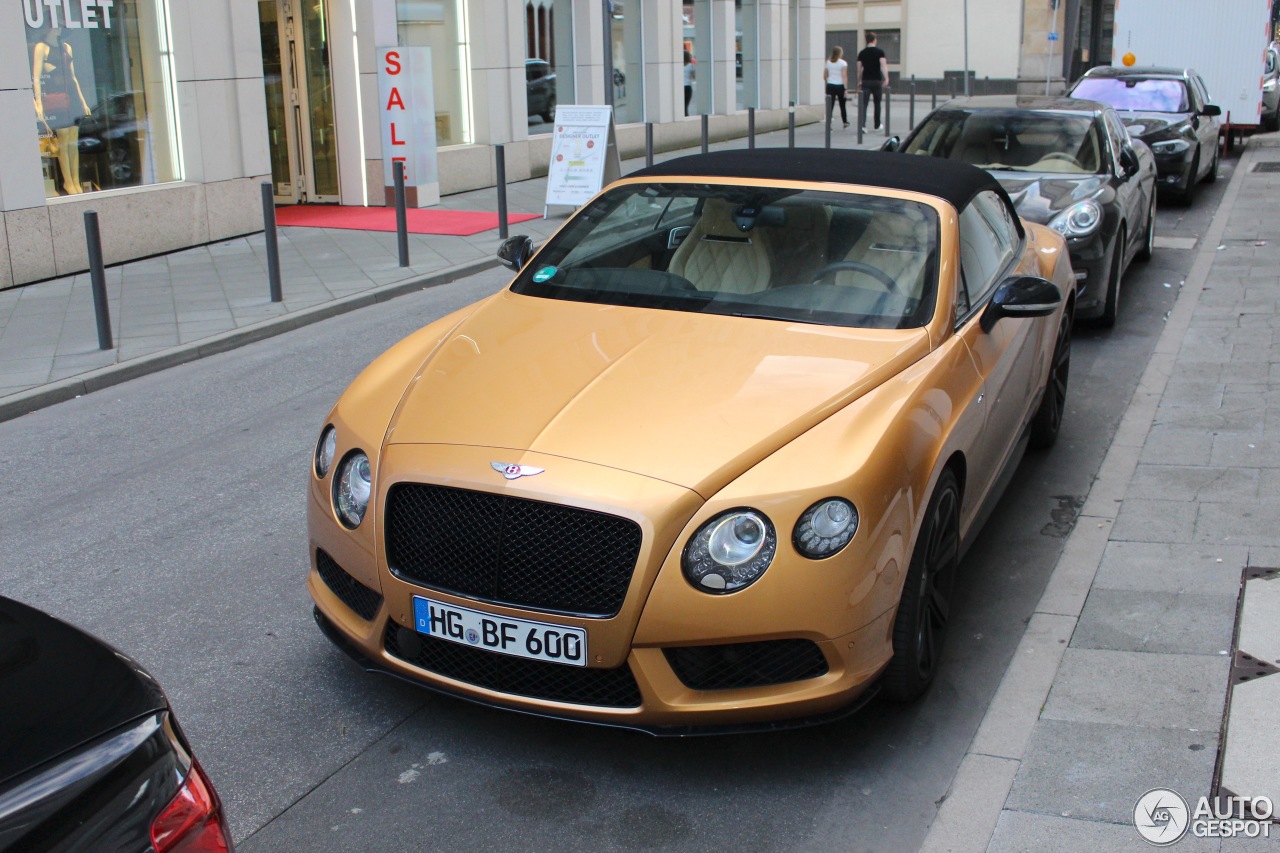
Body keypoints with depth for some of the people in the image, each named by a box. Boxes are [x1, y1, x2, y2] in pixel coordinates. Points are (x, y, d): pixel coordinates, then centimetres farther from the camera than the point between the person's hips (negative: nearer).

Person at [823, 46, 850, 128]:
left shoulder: (828, 62, 5)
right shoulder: (843, 63, -8)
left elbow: (824, 76, 8)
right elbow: (844, 77, -15)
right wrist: (846, 88, -14)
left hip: (830, 86, 2)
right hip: (840, 86, -2)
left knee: (830, 106, -2)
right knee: (842, 105, 17)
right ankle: (845, 122, 33)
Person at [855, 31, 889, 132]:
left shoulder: (862, 53, 6)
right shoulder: (879, 52, -3)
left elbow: (859, 69, 9)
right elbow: (883, 65, -16)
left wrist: (859, 82, 19)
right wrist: (886, 78, -23)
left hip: (865, 81, 1)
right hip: (877, 81, -1)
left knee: (863, 104, -6)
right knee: (877, 104, 14)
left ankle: (862, 125, -23)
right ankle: (877, 125, 23)